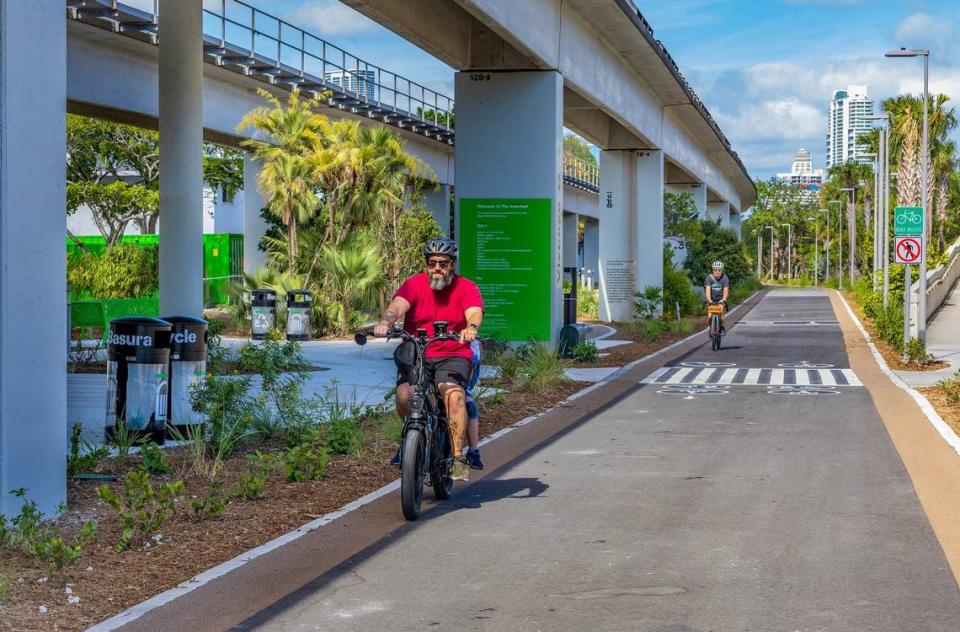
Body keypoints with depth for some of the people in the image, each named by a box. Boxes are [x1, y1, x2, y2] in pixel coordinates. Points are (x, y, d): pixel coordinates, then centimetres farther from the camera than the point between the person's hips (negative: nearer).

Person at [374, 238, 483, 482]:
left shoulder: (467, 288, 0)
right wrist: (385, 322, -39)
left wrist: (471, 328, -42)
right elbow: (397, 306, -17)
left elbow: (474, 313, -18)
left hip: (453, 356, -1)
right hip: (414, 354, 1)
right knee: (404, 396, -24)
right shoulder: (415, 284, 0)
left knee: (454, 393, -31)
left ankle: (458, 457, -23)